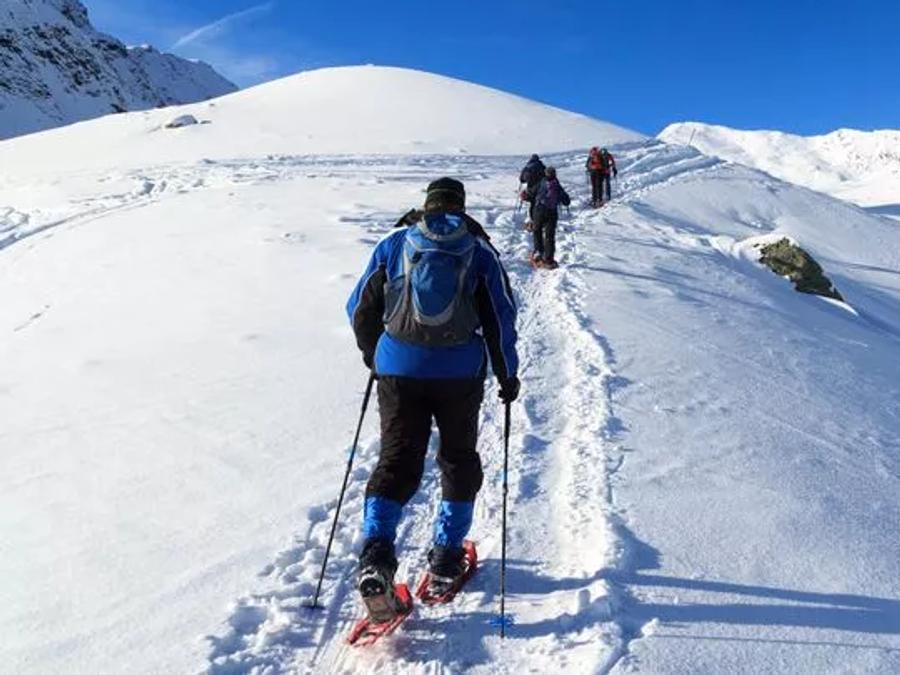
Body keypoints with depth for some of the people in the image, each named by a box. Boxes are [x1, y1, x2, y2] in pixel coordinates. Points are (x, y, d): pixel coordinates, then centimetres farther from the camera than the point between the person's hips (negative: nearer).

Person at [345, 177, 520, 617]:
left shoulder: (394, 244, 7)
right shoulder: (479, 251, 4)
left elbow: (360, 308, 10)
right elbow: (501, 317, 3)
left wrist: (372, 353, 26)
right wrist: (507, 375, 13)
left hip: (399, 369, 1)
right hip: (461, 372, 0)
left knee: (398, 460, 6)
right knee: (459, 460, 17)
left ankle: (376, 553, -13)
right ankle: (446, 559, 22)